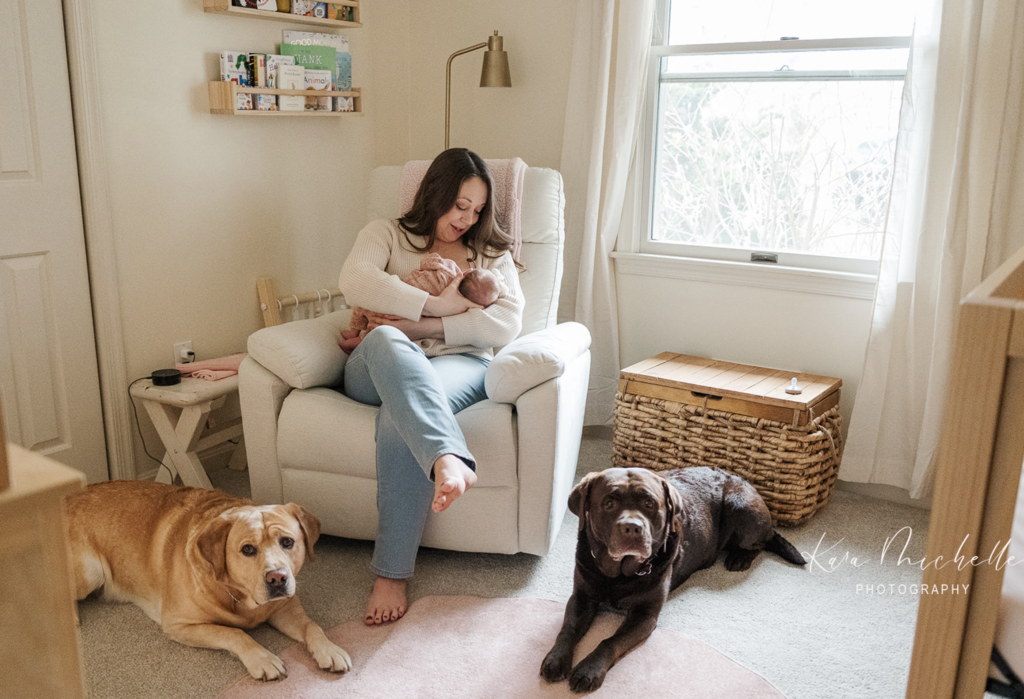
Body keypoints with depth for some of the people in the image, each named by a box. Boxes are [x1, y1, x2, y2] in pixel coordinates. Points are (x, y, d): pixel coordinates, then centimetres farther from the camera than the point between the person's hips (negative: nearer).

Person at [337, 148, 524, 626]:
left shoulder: (491, 254, 23)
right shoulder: (387, 234, 19)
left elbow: (507, 323, 2)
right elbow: (354, 282, -5)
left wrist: (422, 326, -6)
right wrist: (435, 304, -10)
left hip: (457, 366, 0)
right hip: (380, 368, 0)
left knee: (399, 420, -36)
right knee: (385, 340, -39)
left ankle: (392, 574, -34)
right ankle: (448, 459, -58)